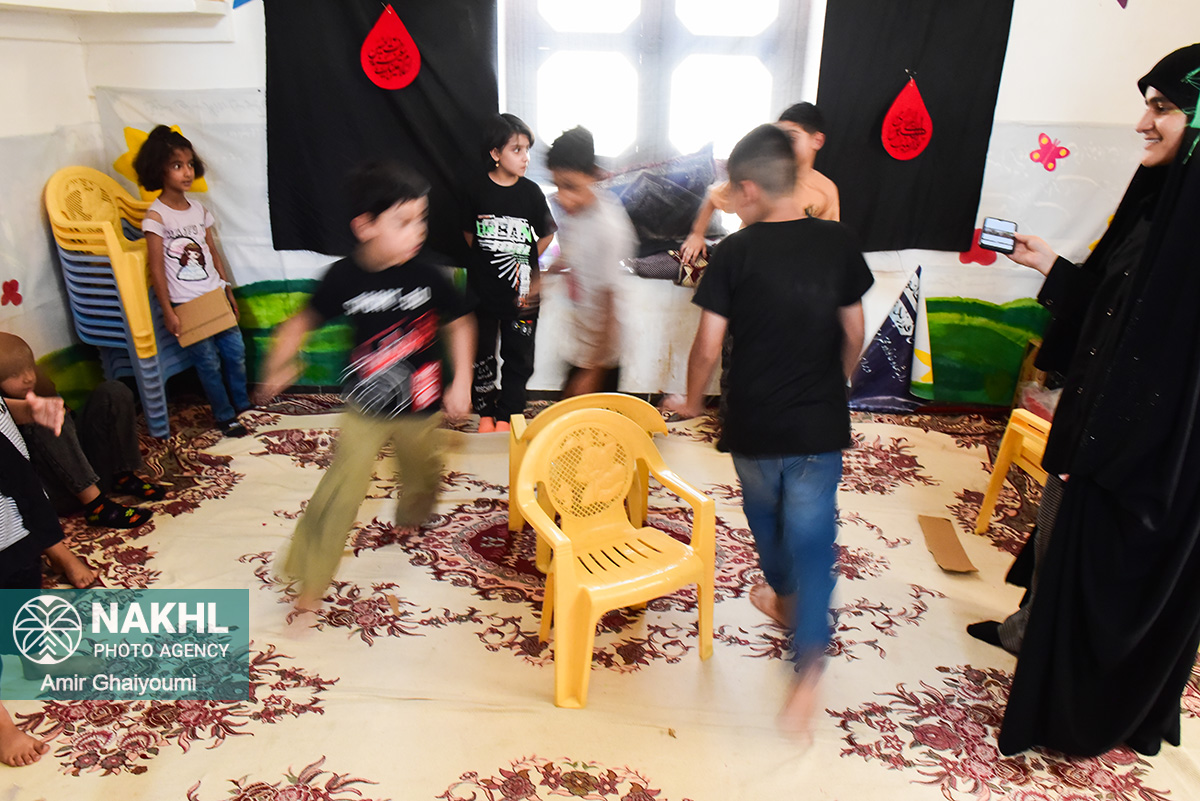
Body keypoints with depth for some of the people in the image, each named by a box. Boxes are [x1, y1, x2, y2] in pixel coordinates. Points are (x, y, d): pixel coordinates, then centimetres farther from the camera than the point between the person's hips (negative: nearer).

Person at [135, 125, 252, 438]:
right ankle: (225, 417, 19)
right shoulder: (156, 216, -11)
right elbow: (156, 268, -10)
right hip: (186, 305, -5)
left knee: (235, 350, 10)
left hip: (215, 296, 5)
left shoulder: (199, 210, 6)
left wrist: (228, 290, 12)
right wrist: (168, 312, -11)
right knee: (209, 362, 3)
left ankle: (242, 403, 31)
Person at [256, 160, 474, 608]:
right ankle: (311, 583, 11)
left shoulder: (427, 275, -14)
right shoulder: (343, 278, -15)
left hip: (419, 407, 2)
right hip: (365, 408, -1)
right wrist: (279, 366, -9)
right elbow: (305, 321, 0)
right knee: (341, 491, -4)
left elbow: (460, 324, -2)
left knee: (421, 474, 22)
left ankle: (413, 519, 58)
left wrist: (461, 382, -7)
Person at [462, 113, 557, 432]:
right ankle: (485, 411, 28)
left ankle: (506, 413, 22)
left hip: (521, 290, 0)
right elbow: (469, 233, 8)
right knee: (482, 354, 11)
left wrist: (523, 262, 2)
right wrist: (487, 261, 3)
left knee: (518, 356, 7)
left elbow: (547, 235, 6)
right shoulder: (477, 190, -5)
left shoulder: (531, 192, -4)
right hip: (483, 289, 0)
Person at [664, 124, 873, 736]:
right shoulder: (839, 242, -3)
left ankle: (785, 597, 51)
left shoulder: (735, 253, -12)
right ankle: (807, 669, 1)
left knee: (767, 521, 26)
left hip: (755, 424, -1)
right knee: (811, 542, 8)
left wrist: (693, 402, 8)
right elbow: (854, 334, 5)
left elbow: (708, 347, -10)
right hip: (821, 426, 1)